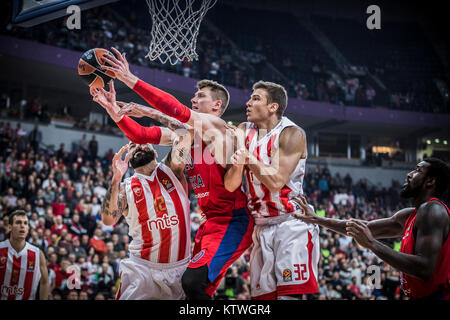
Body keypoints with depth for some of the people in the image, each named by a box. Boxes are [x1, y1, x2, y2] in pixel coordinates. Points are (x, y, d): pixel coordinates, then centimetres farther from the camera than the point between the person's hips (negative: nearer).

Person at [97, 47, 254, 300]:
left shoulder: (215, 125, -9)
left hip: (231, 221, -9)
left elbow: (176, 109, -25)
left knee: (193, 281, -24)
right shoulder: (188, 132, 15)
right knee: (190, 282, 12)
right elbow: (141, 136, 15)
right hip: (212, 221, 9)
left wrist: (131, 80, -25)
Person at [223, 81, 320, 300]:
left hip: (292, 224, -6)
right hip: (262, 226, 6)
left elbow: (276, 182, -22)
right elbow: (230, 185, 1)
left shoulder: (292, 134, -11)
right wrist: (238, 162, -18)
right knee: (263, 294, 6)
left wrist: (249, 158, -17)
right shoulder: (244, 132, 6)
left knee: (290, 294, -14)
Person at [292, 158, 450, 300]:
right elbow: (365, 228, 19)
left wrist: (371, 243, -22)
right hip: (421, 295, 8)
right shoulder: (409, 215, 12)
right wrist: (316, 219, 20)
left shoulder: (431, 210, -15)